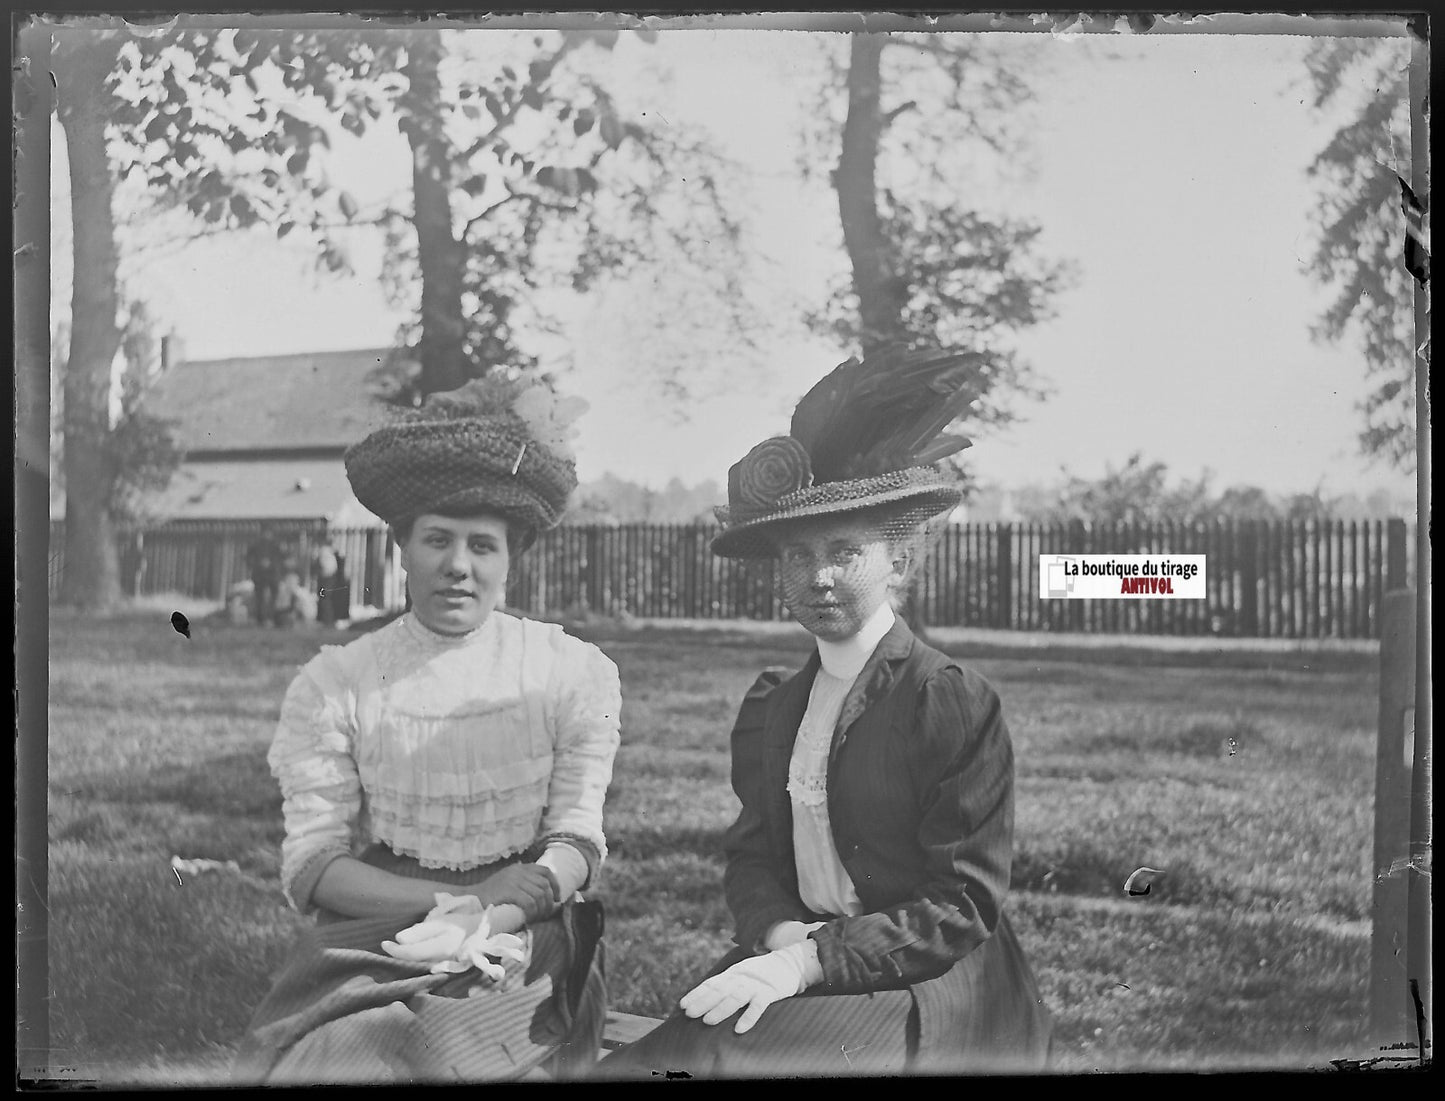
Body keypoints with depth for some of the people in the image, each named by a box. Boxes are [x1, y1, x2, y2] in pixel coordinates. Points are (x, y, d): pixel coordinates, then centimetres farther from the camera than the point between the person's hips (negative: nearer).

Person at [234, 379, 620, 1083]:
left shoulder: (573, 672, 6)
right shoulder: (336, 683, 5)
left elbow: (576, 844, 1)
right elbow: (311, 865, -1)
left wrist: (488, 914, -20)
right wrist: (448, 905, -17)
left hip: (523, 940, 0)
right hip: (376, 934, 0)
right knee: (327, 1055, -29)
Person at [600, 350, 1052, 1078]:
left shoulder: (959, 705, -8)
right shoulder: (770, 708, 11)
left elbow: (964, 904, -10)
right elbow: (751, 856, 14)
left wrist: (814, 960, -20)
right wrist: (779, 932, -9)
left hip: (921, 987, -5)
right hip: (793, 960, 5)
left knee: (728, 1058, -28)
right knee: (641, 1059, -19)